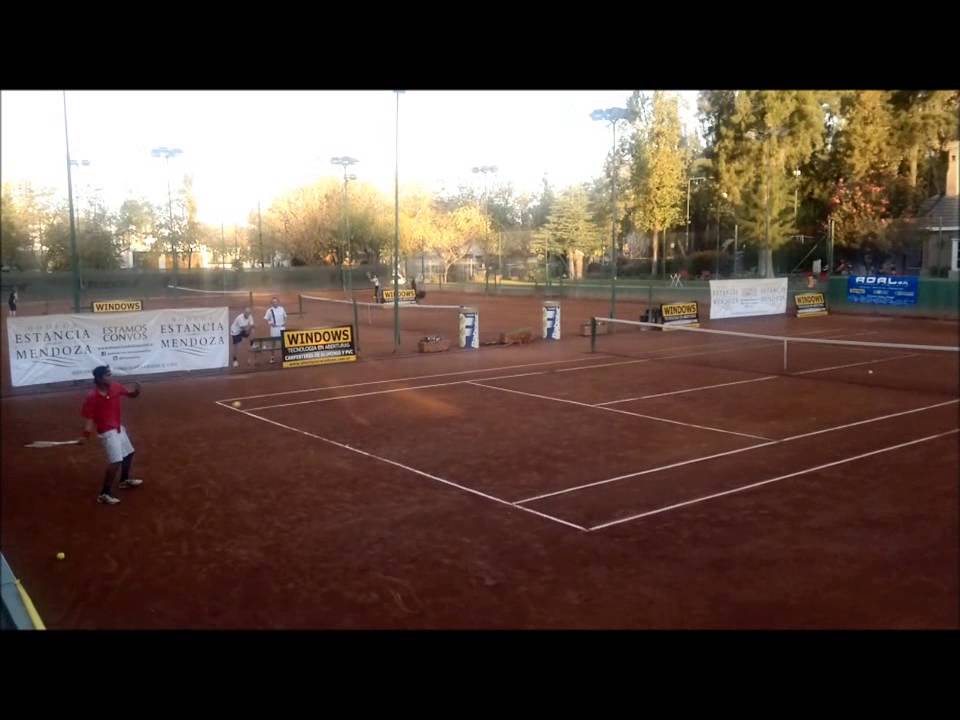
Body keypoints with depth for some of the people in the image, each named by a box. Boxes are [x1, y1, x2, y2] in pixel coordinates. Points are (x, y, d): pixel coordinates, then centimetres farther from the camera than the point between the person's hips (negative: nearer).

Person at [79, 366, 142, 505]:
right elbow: (89, 418, -20)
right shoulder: (92, 397, -22)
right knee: (116, 461, -19)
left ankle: (125, 480, 49)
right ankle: (104, 494, -10)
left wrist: (136, 391, -17)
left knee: (129, 453, 26)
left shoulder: (116, 387, -5)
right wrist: (86, 435, -33)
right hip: (107, 432, -8)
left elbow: (131, 394, 7)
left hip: (119, 428, 8)